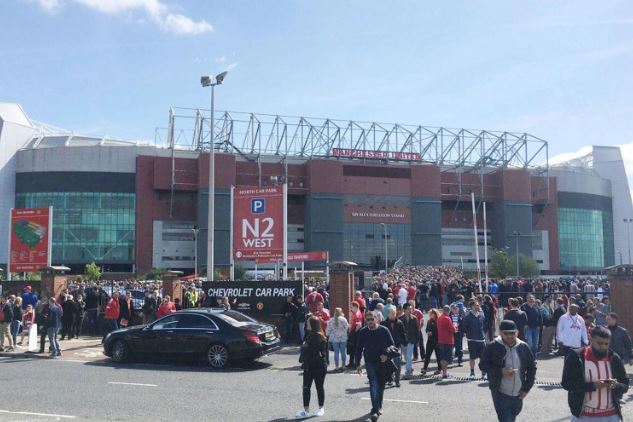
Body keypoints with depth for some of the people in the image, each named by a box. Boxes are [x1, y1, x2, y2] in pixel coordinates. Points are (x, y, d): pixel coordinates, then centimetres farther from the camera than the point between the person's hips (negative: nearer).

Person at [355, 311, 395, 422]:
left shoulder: (384, 330, -6)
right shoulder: (363, 332, -3)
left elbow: (391, 345, 1)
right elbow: (359, 348, 3)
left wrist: (386, 355, -16)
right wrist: (357, 364, 2)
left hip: (382, 362, 1)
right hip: (370, 362, -1)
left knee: (381, 385, 13)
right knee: (373, 385, -14)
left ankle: (379, 407, 32)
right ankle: (375, 410, -17)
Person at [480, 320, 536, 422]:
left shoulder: (523, 347, -1)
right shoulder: (492, 347, -12)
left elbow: (532, 367, 9)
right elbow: (483, 365, -8)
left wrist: (527, 388, 3)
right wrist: (500, 372, -22)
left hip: (518, 394, 4)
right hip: (500, 394, -4)